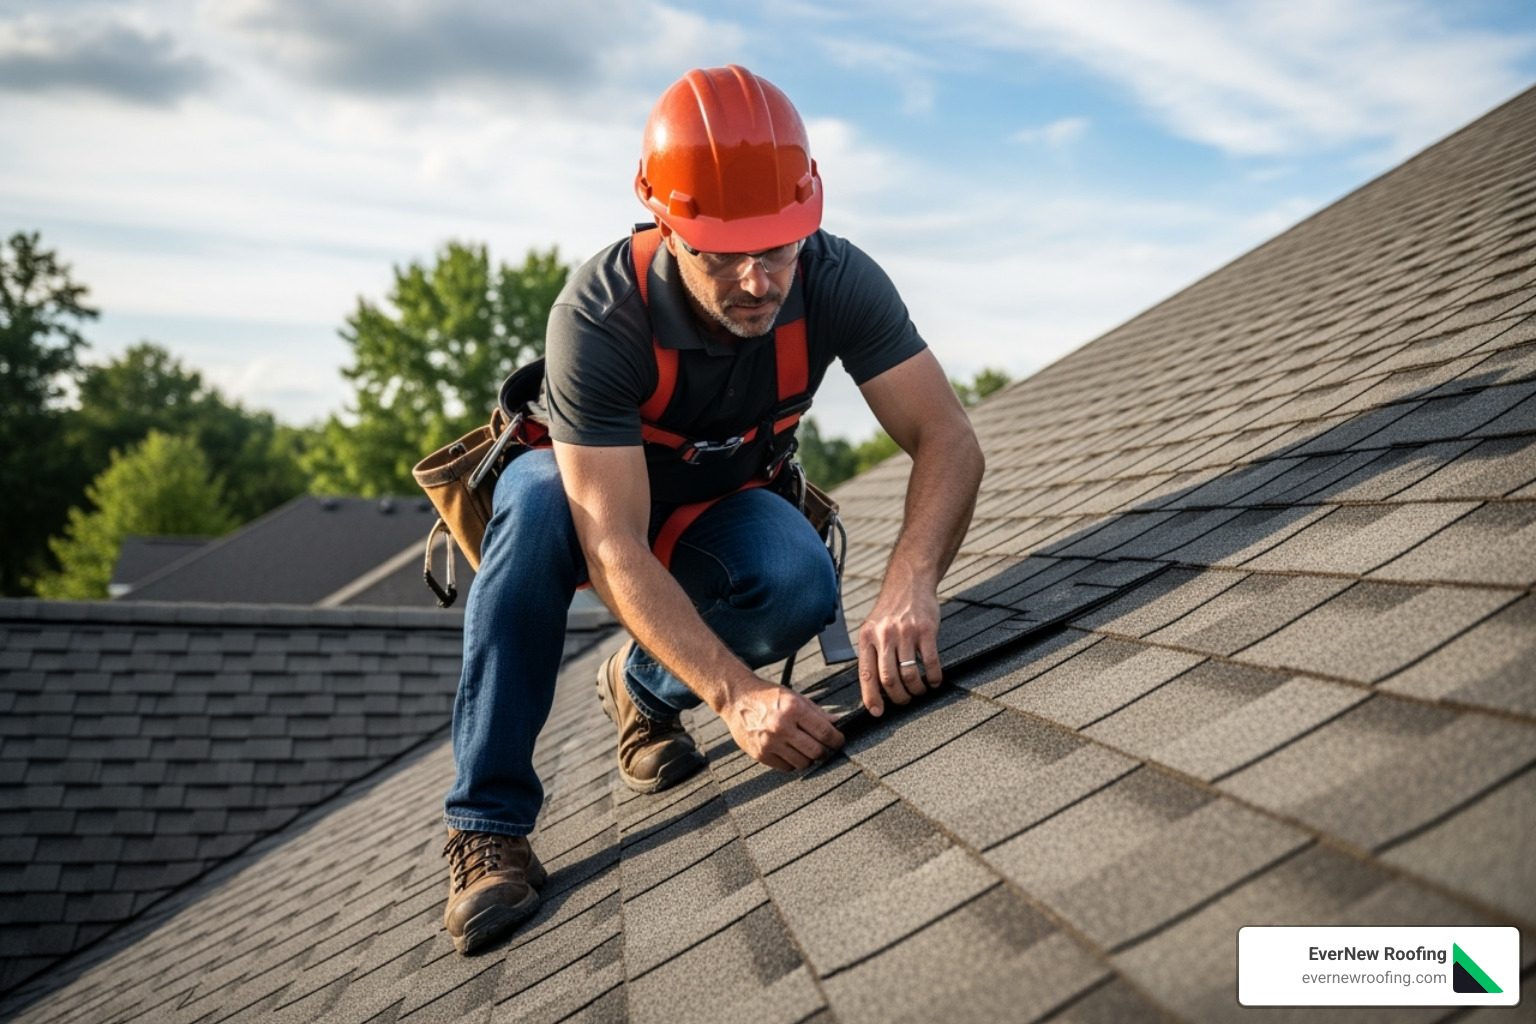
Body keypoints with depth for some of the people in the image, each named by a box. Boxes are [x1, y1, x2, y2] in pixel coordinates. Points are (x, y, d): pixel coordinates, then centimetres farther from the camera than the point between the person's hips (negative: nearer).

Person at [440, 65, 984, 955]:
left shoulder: (837, 281, -27)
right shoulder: (598, 316, -36)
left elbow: (950, 440, -30)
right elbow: (615, 552, -40)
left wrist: (909, 588, -50)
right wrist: (737, 695, -53)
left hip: (718, 512, 2)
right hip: (586, 495, -2)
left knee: (802, 588, -31)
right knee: (538, 503, -38)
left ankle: (645, 689, 2)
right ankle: (488, 827, -25)